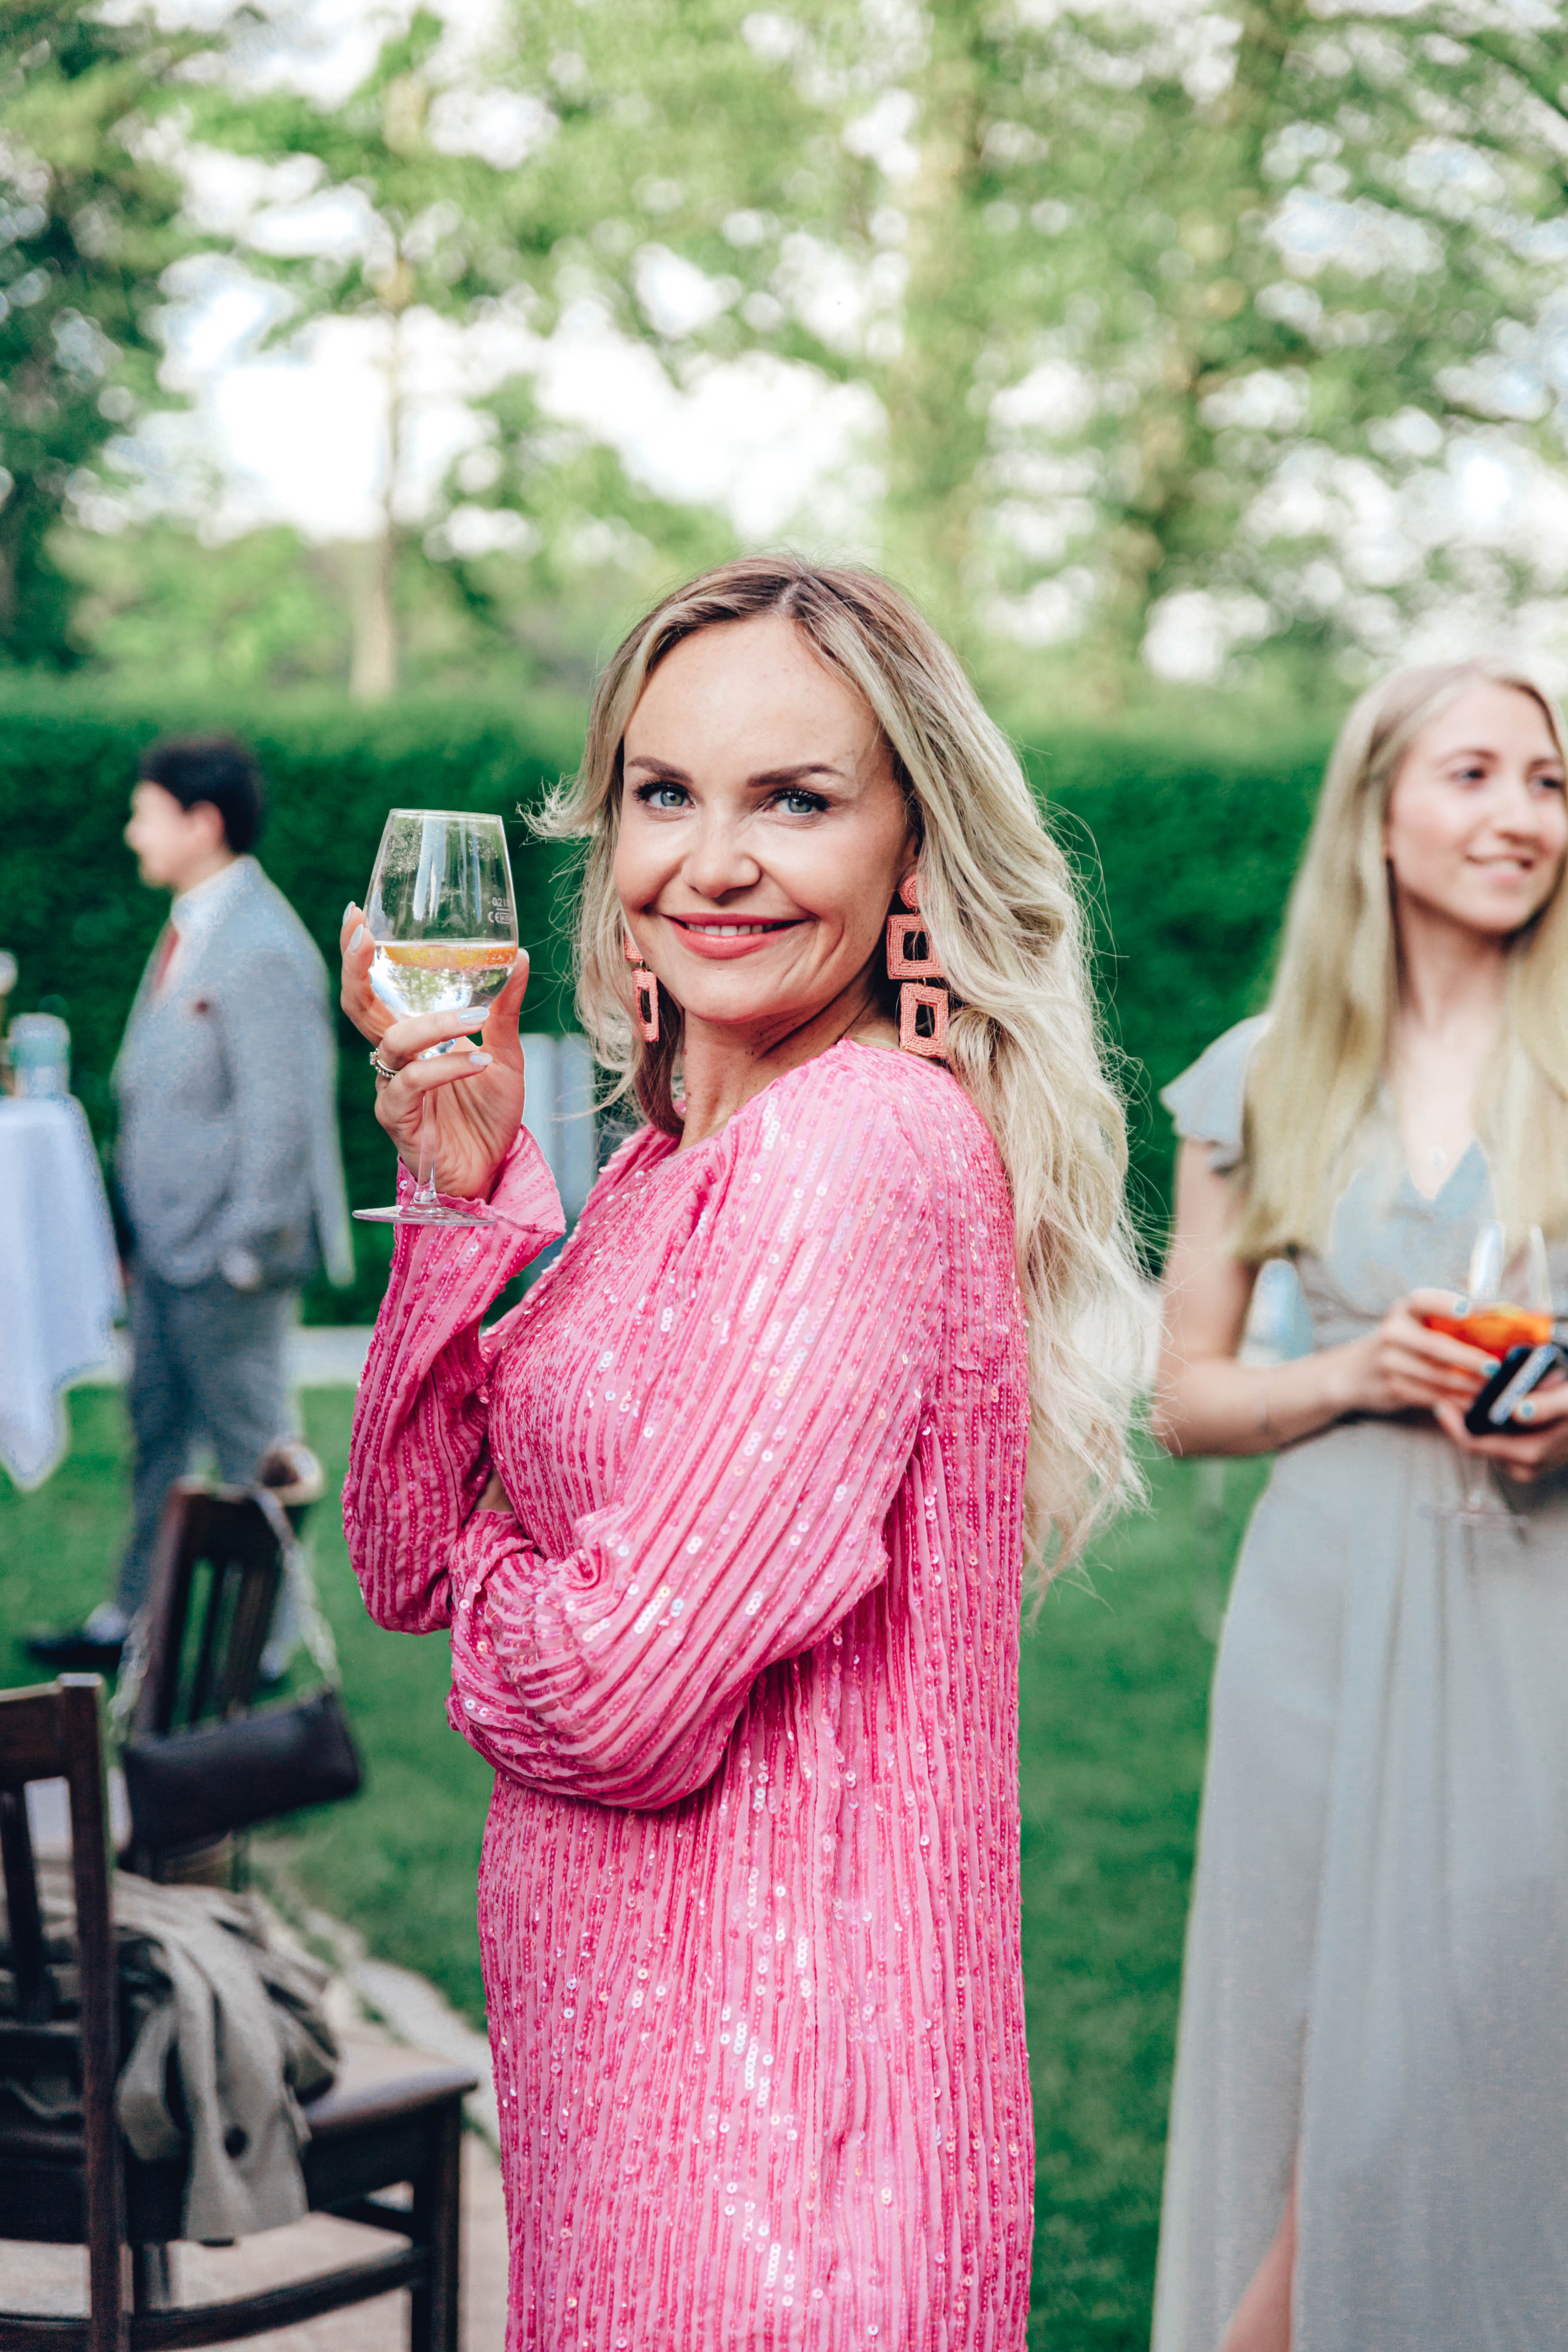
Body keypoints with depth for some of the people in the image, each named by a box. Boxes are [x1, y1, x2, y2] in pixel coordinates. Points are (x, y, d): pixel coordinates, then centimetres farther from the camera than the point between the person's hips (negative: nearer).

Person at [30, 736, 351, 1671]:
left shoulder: (261, 951, -21)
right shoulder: (192, 927, 10)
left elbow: (279, 1114, -22)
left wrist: (246, 1250, -19)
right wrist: (145, 1224, 18)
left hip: (227, 1253, -9)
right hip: (168, 1242, 9)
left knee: (250, 1450, 4)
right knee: (158, 1430, 18)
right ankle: (135, 1620, 31)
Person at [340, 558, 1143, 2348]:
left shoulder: (865, 1140, -21)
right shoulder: (670, 1159, 7)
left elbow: (623, 1698, -25)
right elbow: (405, 1558, 7)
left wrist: (494, 1581, -2)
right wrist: (462, 1193, -4)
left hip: (767, 2054, -9)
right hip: (601, 2032, 9)